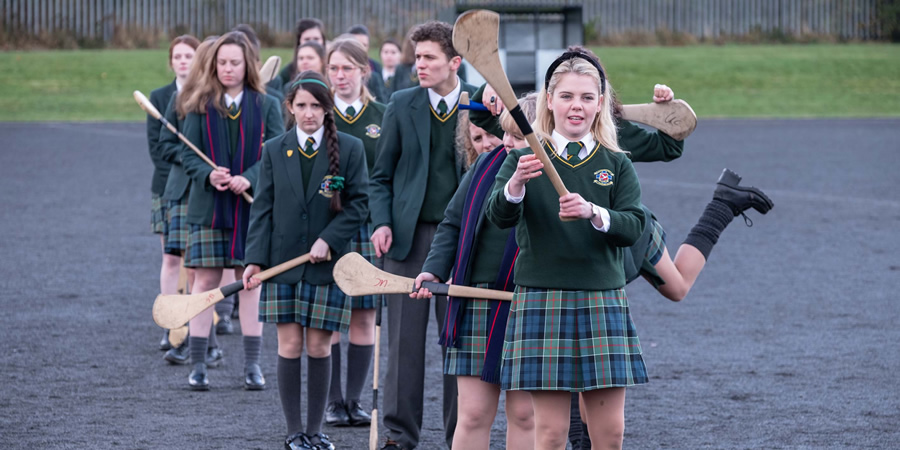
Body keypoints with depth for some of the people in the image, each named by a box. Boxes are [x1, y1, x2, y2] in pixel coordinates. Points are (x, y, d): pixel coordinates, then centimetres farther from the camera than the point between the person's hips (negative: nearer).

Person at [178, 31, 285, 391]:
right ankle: (198, 364, 4)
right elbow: (188, 154, 0)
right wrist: (208, 175, -19)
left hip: (252, 206, 0)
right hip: (208, 207, 0)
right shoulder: (200, 105, 3)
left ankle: (252, 365, 11)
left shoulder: (265, 105, 3)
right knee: (205, 280, -1)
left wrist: (249, 178, -19)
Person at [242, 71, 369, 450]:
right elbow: (262, 208, 4)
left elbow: (359, 204, 0)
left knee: (318, 348, 2)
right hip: (283, 263, 1)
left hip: (328, 263, -1)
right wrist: (255, 259, -6)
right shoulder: (274, 151, 5)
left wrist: (329, 239, -13)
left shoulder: (349, 149, 1)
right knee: (290, 347, 0)